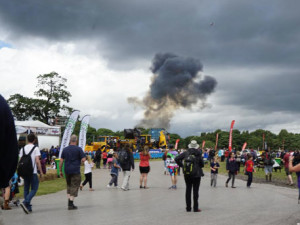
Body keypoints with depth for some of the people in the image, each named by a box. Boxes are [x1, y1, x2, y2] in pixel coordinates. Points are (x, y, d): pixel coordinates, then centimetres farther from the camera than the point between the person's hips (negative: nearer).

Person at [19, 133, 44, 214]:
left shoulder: (23, 149, 9)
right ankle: (25, 202, -19)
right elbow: (37, 161, -10)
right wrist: (41, 171, -4)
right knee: (34, 189, 1)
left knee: (26, 189, 12)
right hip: (33, 172, -5)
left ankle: (28, 207, 12)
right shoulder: (35, 148, -5)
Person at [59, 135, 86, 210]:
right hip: (75, 171, -5)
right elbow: (83, 159, -12)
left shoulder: (65, 149, 6)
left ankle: (69, 201, 18)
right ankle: (71, 204, -3)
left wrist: (60, 170, 11)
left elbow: (61, 161, 5)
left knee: (69, 185, 18)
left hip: (67, 170, 5)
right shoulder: (78, 149, -7)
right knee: (74, 186, 0)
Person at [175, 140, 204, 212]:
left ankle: (188, 207, 11)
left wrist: (182, 166, 3)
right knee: (195, 190, 3)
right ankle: (195, 208, 5)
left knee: (188, 190, 9)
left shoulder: (185, 153, -1)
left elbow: (177, 159, -5)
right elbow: (202, 164, -3)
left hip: (187, 174, 2)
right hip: (196, 174, -2)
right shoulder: (198, 153, -6)